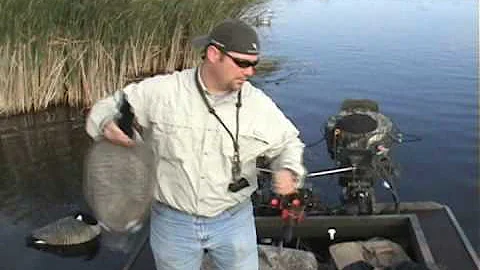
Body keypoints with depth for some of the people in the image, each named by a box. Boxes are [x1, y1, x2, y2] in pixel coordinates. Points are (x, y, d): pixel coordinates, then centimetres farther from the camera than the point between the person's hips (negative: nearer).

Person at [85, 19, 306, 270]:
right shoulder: (161, 91, -15)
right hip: (172, 222, -1)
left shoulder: (258, 103, -9)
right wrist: (107, 125, -27)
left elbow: (288, 142, 5)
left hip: (233, 221, 1)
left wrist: (288, 171, -16)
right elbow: (107, 109, -3)